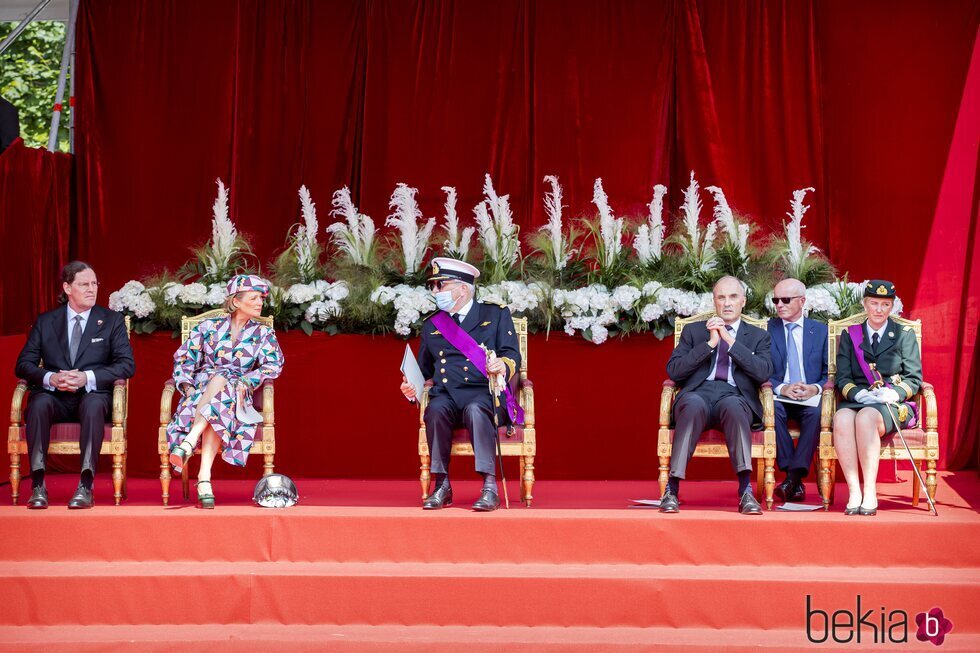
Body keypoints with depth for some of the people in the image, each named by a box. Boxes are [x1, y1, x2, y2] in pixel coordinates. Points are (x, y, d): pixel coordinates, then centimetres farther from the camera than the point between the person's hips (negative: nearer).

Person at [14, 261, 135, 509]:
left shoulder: (112, 320, 11)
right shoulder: (45, 322, 15)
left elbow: (127, 364, 0)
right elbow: (23, 364, 8)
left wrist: (88, 377, -15)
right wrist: (50, 378, -14)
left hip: (92, 394, -1)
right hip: (55, 397, 1)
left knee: (94, 404, -37)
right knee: (39, 403, -34)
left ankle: (86, 486, -43)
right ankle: (38, 486, -36)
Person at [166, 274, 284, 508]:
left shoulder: (263, 334, 16)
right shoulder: (209, 328, 15)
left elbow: (274, 364, 0)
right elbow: (183, 359, 12)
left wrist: (245, 381, -16)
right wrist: (188, 387, -8)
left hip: (236, 397, 0)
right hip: (200, 393, 0)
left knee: (221, 380, -36)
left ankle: (189, 441, -52)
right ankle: (204, 480, -51)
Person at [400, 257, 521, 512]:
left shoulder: (496, 314, 11)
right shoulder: (431, 325, 21)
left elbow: (513, 356, 1)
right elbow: (424, 370, 25)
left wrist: (502, 366, -23)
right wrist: (412, 388, 3)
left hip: (486, 395, -3)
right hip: (447, 396, 3)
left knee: (475, 410, -37)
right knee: (436, 410, -33)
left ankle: (490, 488, -40)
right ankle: (442, 486, -27)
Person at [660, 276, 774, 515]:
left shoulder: (758, 336, 20)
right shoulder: (693, 331, 21)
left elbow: (764, 373, 0)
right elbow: (673, 371, 7)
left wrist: (730, 340, -3)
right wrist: (709, 343, -1)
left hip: (736, 397, 0)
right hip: (699, 392, 0)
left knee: (733, 406, -38)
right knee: (693, 405, -38)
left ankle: (746, 491, -43)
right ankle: (672, 489, -39)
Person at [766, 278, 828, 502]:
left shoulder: (820, 330, 14)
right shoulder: (767, 330, 11)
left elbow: (830, 373, 9)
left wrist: (815, 388, -13)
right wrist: (781, 388, -17)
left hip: (809, 399, 0)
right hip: (778, 397, 0)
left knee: (817, 411, -35)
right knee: (773, 408, -36)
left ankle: (794, 475, -36)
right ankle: (795, 478, -32)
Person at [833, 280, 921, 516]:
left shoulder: (905, 335, 13)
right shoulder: (849, 335, 18)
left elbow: (914, 379, 7)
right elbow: (843, 378, 9)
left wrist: (895, 393, -15)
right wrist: (858, 393, -13)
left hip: (894, 405, -2)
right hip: (857, 401, 2)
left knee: (866, 417, -38)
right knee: (842, 418, -36)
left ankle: (870, 494, -37)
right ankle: (854, 492, -36)